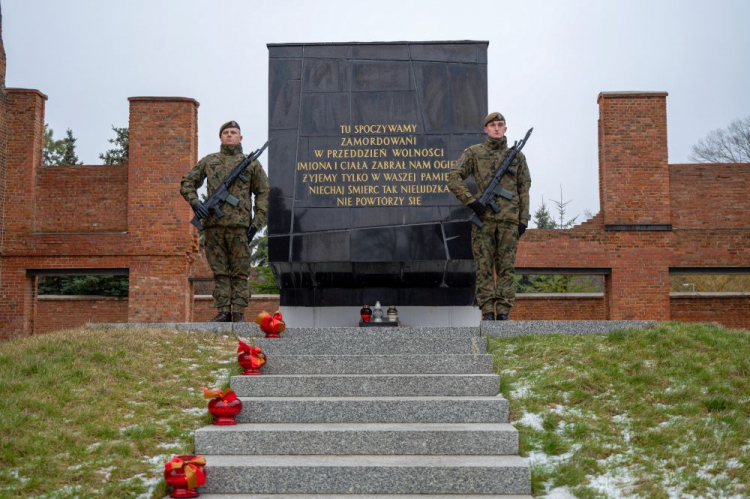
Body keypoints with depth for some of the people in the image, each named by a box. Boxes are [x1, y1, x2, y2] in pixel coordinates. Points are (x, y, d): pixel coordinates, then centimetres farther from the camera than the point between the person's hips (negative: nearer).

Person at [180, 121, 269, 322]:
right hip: (213, 224, 2)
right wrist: (195, 202, -3)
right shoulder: (209, 161, 16)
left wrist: (257, 223, -1)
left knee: (240, 273, -1)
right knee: (220, 272, 4)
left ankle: (238, 314, 1)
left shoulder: (251, 163, 11)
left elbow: (263, 193, 8)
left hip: (239, 225, -2)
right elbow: (187, 183, 17)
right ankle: (223, 312, 7)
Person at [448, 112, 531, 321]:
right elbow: (454, 179, 0)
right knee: (484, 267, -1)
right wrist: (471, 202, -10)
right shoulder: (473, 153, 7)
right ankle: (487, 313, 1)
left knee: (506, 267, 1)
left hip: (508, 220, 1)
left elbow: (524, 189, 11)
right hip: (483, 218, -1)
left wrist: (523, 219, 3)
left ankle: (503, 312, 4)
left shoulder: (517, 156, 12)